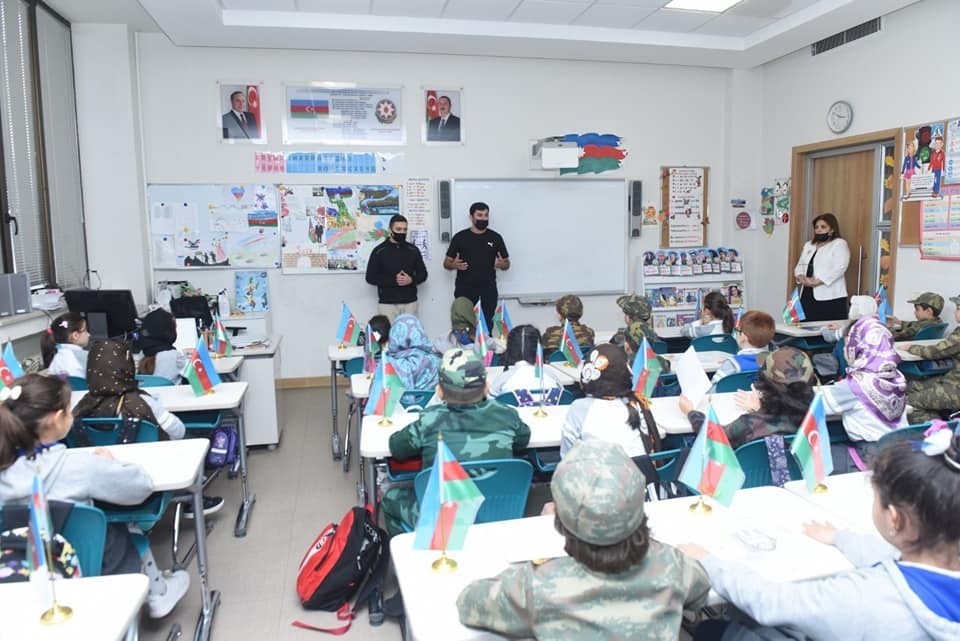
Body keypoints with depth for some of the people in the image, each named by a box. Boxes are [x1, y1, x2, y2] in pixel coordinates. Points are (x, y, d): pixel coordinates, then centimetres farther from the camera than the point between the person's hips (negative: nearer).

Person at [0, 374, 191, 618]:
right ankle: (157, 595, 47)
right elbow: (141, 485, -14)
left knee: (115, 530, 30)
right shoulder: (78, 465, -27)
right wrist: (109, 463, 3)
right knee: (130, 534, 26)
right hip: (81, 571, -5)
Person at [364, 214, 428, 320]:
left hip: (410, 302, 3)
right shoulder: (379, 251, 1)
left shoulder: (413, 250, 9)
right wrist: (393, 280, -14)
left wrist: (411, 280, -10)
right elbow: (371, 277, -2)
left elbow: (422, 273, 13)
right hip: (387, 303, -2)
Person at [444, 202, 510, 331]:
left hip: (488, 290, 1)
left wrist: (502, 264, -10)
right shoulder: (460, 237, 5)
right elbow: (446, 263, 8)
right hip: (464, 289, -1)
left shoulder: (495, 237, 9)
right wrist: (454, 265, -14)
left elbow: (507, 264, 13)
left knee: (487, 325, -5)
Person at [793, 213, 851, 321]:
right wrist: (801, 277, -6)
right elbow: (800, 265, 18)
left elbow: (839, 269, -12)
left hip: (830, 297, -6)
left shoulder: (839, 244, 1)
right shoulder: (808, 245, 21)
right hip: (807, 295, 6)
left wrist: (817, 281, -20)